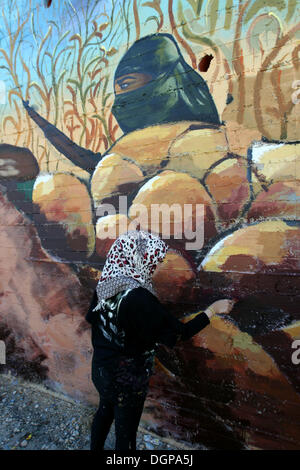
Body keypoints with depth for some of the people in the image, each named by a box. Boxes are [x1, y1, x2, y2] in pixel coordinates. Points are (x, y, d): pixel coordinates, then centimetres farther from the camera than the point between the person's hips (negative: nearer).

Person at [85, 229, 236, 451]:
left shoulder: (106, 283, -10)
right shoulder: (138, 298, -33)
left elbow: (91, 317, 5)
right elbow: (179, 332, -26)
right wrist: (213, 309, -16)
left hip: (101, 367, 8)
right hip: (127, 378, -7)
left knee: (105, 411, 31)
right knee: (125, 432, 16)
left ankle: (95, 447, 54)